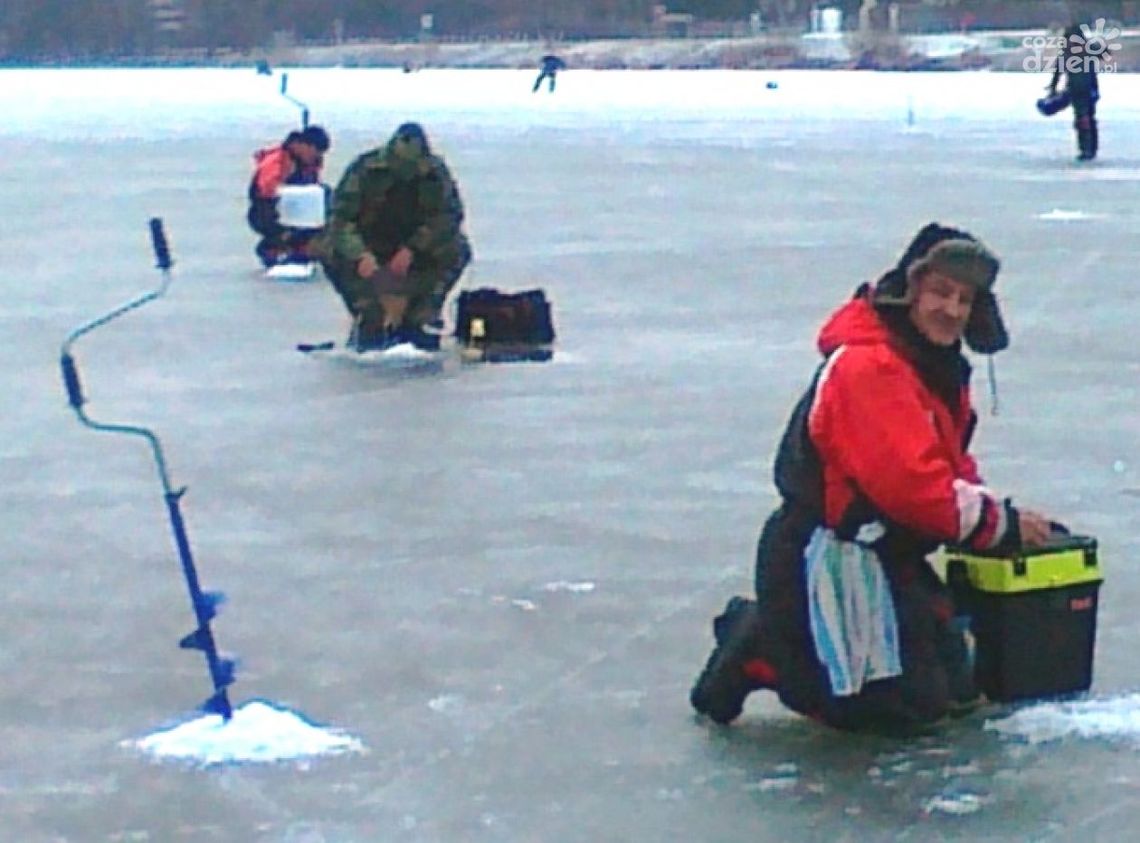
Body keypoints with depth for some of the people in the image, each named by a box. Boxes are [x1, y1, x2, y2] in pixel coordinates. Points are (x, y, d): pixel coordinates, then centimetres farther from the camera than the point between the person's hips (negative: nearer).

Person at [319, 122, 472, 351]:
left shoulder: (435, 172, -16)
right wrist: (361, 255, -42)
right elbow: (341, 217, -24)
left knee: (457, 250, -25)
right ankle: (368, 320, -13)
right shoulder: (365, 169, -22)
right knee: (332, 253, -30)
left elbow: (449, 215, -18)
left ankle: (420, 318, -12)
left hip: (416, 248, 1)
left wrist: (411, 250, -31)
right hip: (367, 245, -1)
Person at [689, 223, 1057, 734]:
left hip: (886, 556, 11)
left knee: (954, 690, 17)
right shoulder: (867, 367, -21)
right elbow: (909, 484, -27)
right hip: (826, 562, -11)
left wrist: (1000, 514, -3)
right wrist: (999, 525, -17)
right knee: (908, 706, -12)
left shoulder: (940, 370, 13)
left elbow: (952, 470, 18)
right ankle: (758, 653, 3)